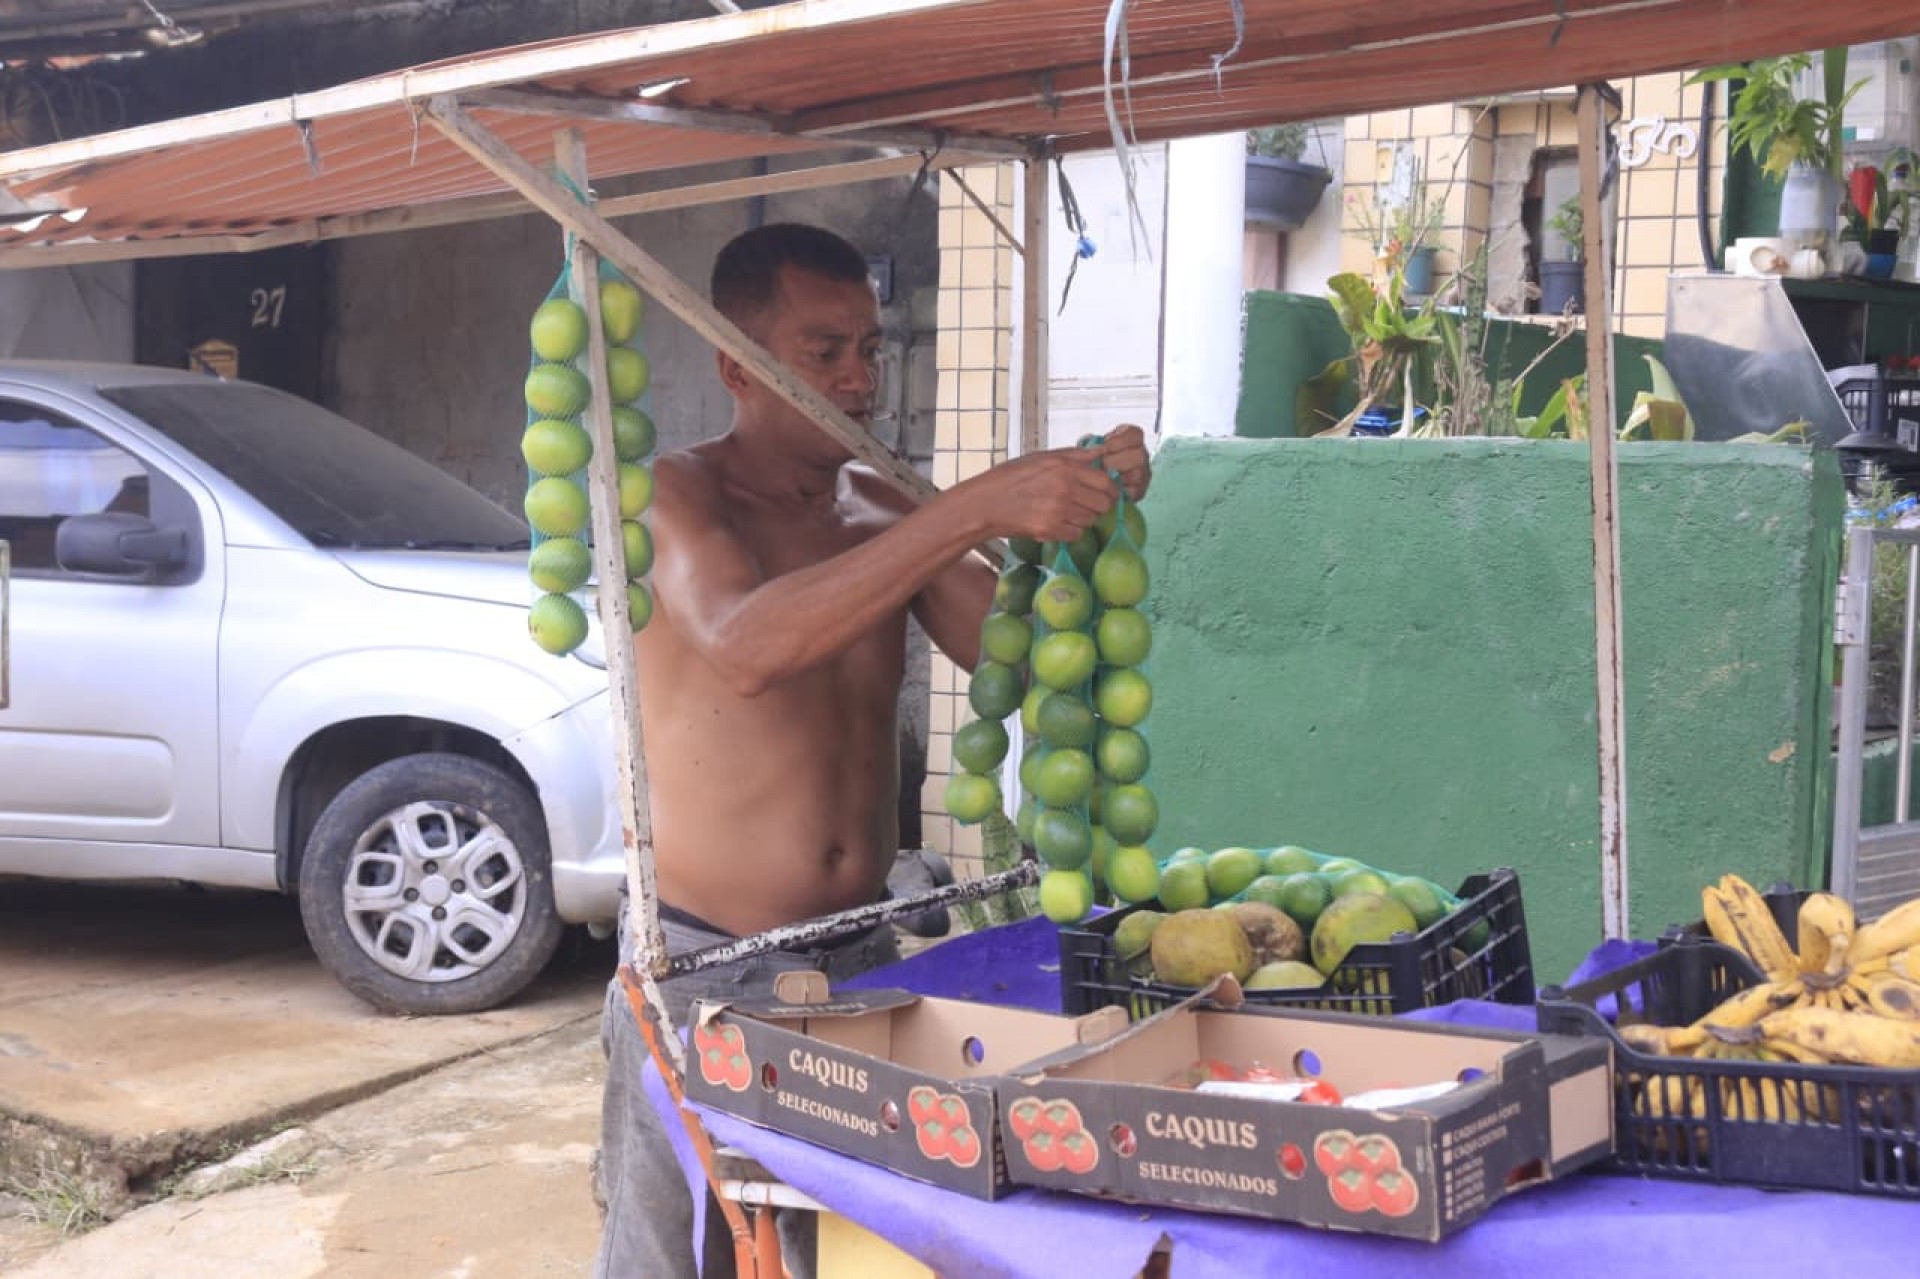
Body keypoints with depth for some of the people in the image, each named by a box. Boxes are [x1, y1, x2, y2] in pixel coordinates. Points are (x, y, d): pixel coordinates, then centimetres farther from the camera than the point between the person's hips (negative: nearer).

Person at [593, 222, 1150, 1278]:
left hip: (860, 957, 5)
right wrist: (980, 508, -35)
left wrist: (1086, 511, -15)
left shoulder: (882, 513, 9)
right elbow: (744, 648, -30)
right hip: (706, 971, -5)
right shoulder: (676, 497, -9)